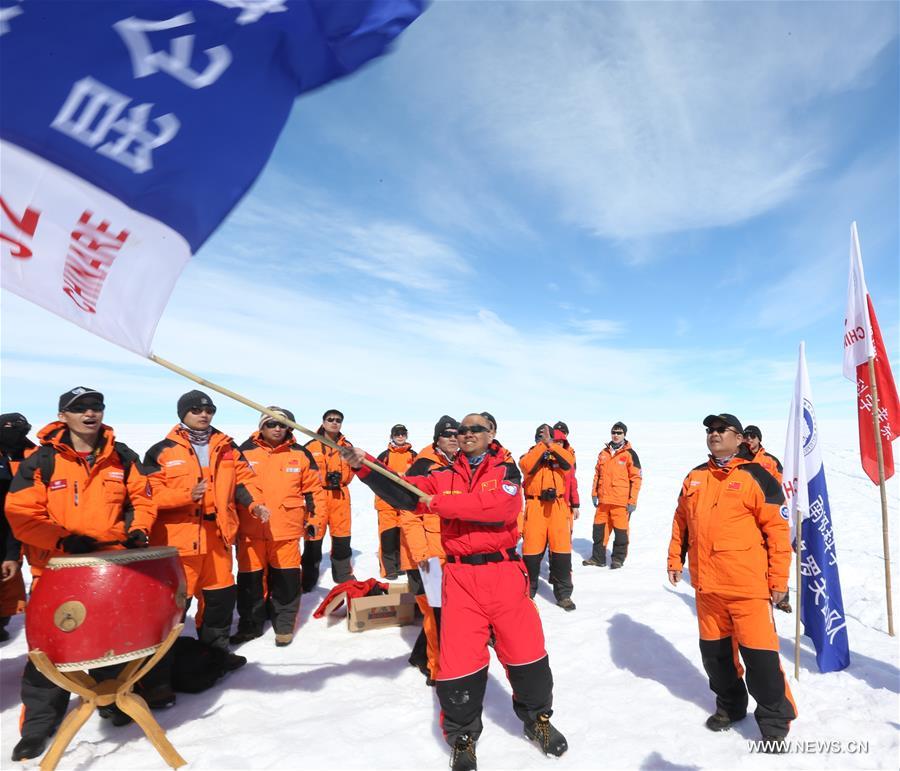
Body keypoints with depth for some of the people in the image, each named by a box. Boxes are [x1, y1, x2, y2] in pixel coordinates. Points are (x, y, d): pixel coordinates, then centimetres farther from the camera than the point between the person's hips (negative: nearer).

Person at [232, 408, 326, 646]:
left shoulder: (300, 454, 2)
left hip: (287, 530, -1)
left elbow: (314, 489, 7)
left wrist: (315, 520, 5)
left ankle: (284, 625, 22)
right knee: (250, 579, 11)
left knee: (286, 579, 5)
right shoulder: (245, 452, 2)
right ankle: (250, 625, 29)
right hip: (250, 530, 1)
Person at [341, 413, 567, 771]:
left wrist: (440, 503, -16)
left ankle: (537, 719, 36)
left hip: (504, 574, -1)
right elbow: (405, 493, -5)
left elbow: (502, 507, -17)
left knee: (527, 653, 7)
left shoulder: (506, 470, 3)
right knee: (460, 663, -1)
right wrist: (363, 466, -20)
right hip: (460, 577, 1)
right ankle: (462, 736, 25)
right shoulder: (445, 476, 9)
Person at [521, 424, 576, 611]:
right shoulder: (530, 456, 6)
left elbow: (569, 461, -12)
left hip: (558, 507, 2)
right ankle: (527, 591, 20)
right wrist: (542, 445, -20)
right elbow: (526, 465, -18)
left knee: (562, 551, 1)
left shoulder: (559, 455, 11)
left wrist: (551, 444, -20)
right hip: (535, 507, -1)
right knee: (532, 551, 2)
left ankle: (563, 594, 15)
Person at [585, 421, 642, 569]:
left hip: (621, 501, -5)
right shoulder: (604, 453, 11)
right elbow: (597, 474, 18)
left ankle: (618, 558, 18)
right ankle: (598, 557, 21)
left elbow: (636, 478, -5)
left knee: (621, 530, 3)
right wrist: (594, 493, 12)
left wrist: (633, 500, -9)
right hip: (603, 499, 5)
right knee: (599, 528, 10)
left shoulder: (630, 454, -3)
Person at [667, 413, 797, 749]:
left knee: (759, 653, -1)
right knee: (714, 650, 16)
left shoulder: (756, 477, -6)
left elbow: (778, 528, -7)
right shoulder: (694, 477, 10)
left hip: (748, 585, -5)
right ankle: (730, 705, 37)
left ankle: (775, 719, 22)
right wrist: (675, 560, 15)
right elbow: (680, 521, 17)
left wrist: (779, 578, -8)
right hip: (706, 584, 5)